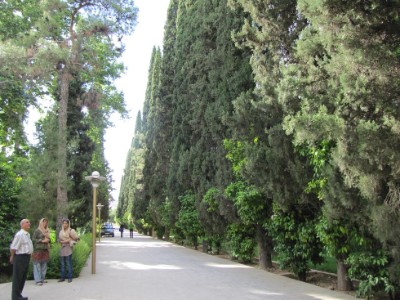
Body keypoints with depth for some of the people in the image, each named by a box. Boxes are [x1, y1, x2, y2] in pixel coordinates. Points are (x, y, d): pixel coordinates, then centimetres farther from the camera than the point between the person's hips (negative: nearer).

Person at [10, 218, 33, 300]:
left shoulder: (28, 234, 11)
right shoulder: (19, 234, -18)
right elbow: (13, 247, -17)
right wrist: (12, 257, -6)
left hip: (27, 257, 9)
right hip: (20, 257, -9)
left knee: (23, 278, 17)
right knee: (18, 278, 1)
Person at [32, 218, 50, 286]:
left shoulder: (46, 231, 16)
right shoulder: (37, 230, -3)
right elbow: (33, 239, -9)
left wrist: (48, 240, 5)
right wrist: (42, 240, -13)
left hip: (45, 250, 7)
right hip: (38, 249, -7)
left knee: (44, 265, 7)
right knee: (37, 265, -6)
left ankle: (42, 278, 15)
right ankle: (38, 280, -6)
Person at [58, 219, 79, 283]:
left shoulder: (70, 231, -5)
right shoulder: (61, 231, 13)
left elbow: (76, 238, -4)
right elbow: (59, 239, 17)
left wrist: (69, 240, -11)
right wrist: (61, 241, -3)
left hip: (68, 248, -6)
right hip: (62, 249, 6)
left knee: (69, 263, -5)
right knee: (62, 264, 9)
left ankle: (70, 277, 0)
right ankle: (62, 277, 15)